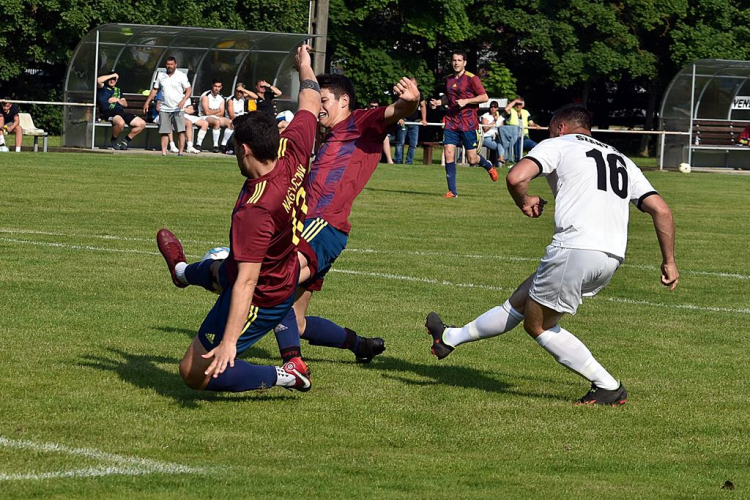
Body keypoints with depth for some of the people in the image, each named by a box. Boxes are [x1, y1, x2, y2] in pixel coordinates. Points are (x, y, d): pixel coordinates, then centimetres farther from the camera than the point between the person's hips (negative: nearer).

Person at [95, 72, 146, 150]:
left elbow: (125, 104, 24)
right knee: (121, 122, -41)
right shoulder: (103, 88, 12)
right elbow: (99, 80, -12)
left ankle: (126, 141, 8)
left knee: (142, 123, -6)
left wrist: (117, 100, 2)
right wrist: (112, 75, -2)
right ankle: (113, 140, -11)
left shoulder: (118, 90, 31)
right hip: (108, 112, -7)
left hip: (120, 111, 7)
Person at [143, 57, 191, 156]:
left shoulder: (181, 76, 0)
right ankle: (163, 153, -1)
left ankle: (180, 152, -10)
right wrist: (147, 102, 14)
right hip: (164, 109, 3)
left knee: (181, 131, -10)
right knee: (164, 132, 0)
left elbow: (189, 89, -3)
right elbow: (154, 90, 20)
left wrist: (183, 100, -20)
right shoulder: (160, 76, 12)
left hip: (178, 109, -3)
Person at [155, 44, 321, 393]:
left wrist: (229, 343, -38)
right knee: (222, 269, 42)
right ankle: (184, 270, 75)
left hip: (261, 300, -9)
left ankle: (284, 376, -3)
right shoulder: (292, 153, -19)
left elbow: (246, 283, -38)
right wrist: (305, 66, 21)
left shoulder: (253, 211, -38)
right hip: (288, 273, 9)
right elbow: (310, 105, 2)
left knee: (194, 374, -2)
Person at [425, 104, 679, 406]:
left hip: (576, 248, -8)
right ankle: (451, 338, 34)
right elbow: (661, 210, 15)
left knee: (538, 324, 10)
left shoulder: (558, 145, 8)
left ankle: (609, 388, 8)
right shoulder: (622, 162, 25)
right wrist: (669, 261, 19)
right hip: (613, 256, 8)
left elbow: (516, 177, -10)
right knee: (519, 302, 21)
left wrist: (524, 202, 12)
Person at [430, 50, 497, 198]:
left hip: (468, 123, -5)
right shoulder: (449, 79, 12)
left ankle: (489, 166, 34)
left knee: (472, 159, -1)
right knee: (448, 153, -8)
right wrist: (439, 102, 8)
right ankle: (452, 191, -3)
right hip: (451, 122, 5)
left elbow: (484, 97, -8)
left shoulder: (471, 78, -6)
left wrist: (466, 101, -17)